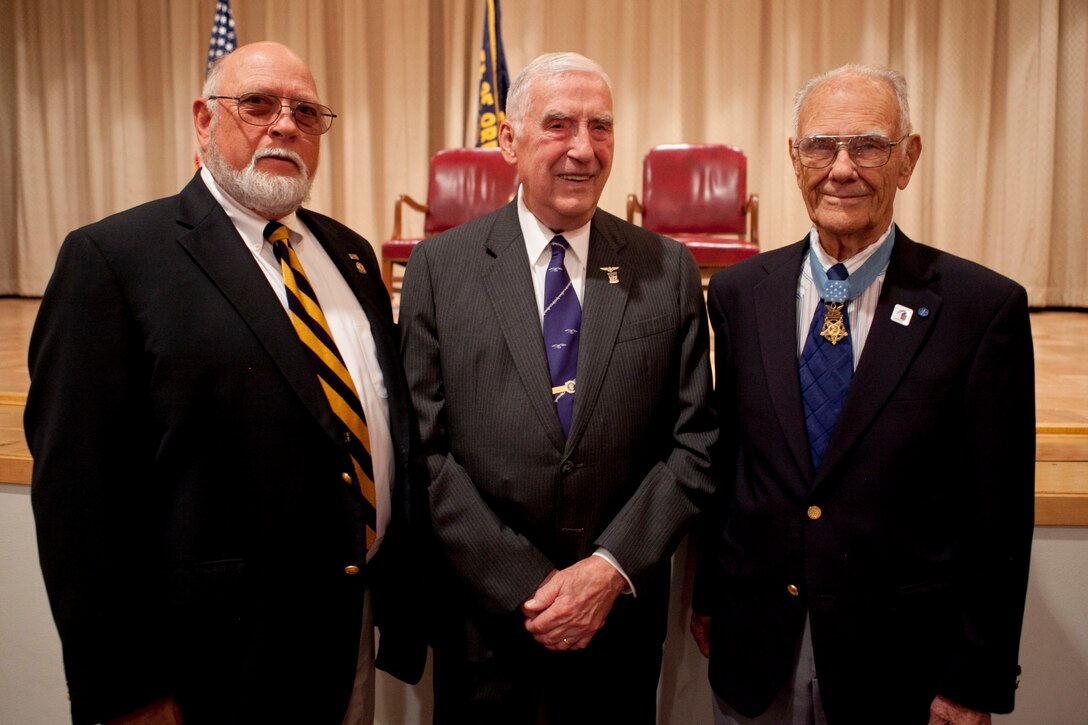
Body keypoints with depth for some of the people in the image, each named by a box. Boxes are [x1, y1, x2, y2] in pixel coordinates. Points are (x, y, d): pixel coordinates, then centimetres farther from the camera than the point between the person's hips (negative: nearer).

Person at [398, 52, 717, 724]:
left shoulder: (669, 270, -2)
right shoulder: (439, 265, -5)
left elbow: (695, 443, -3)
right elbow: (425, 447, -8)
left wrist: (611, 568, -12)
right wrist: (523, 584, -12)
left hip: (623, 608, 1)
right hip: (483, 610, 0)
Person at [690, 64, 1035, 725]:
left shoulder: (985, 307, -12)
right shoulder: (739, 293, -3)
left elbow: (1000, 515, -9)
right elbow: (723, 458, 3)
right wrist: (707, 594, 7)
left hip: (899, 662, -2)